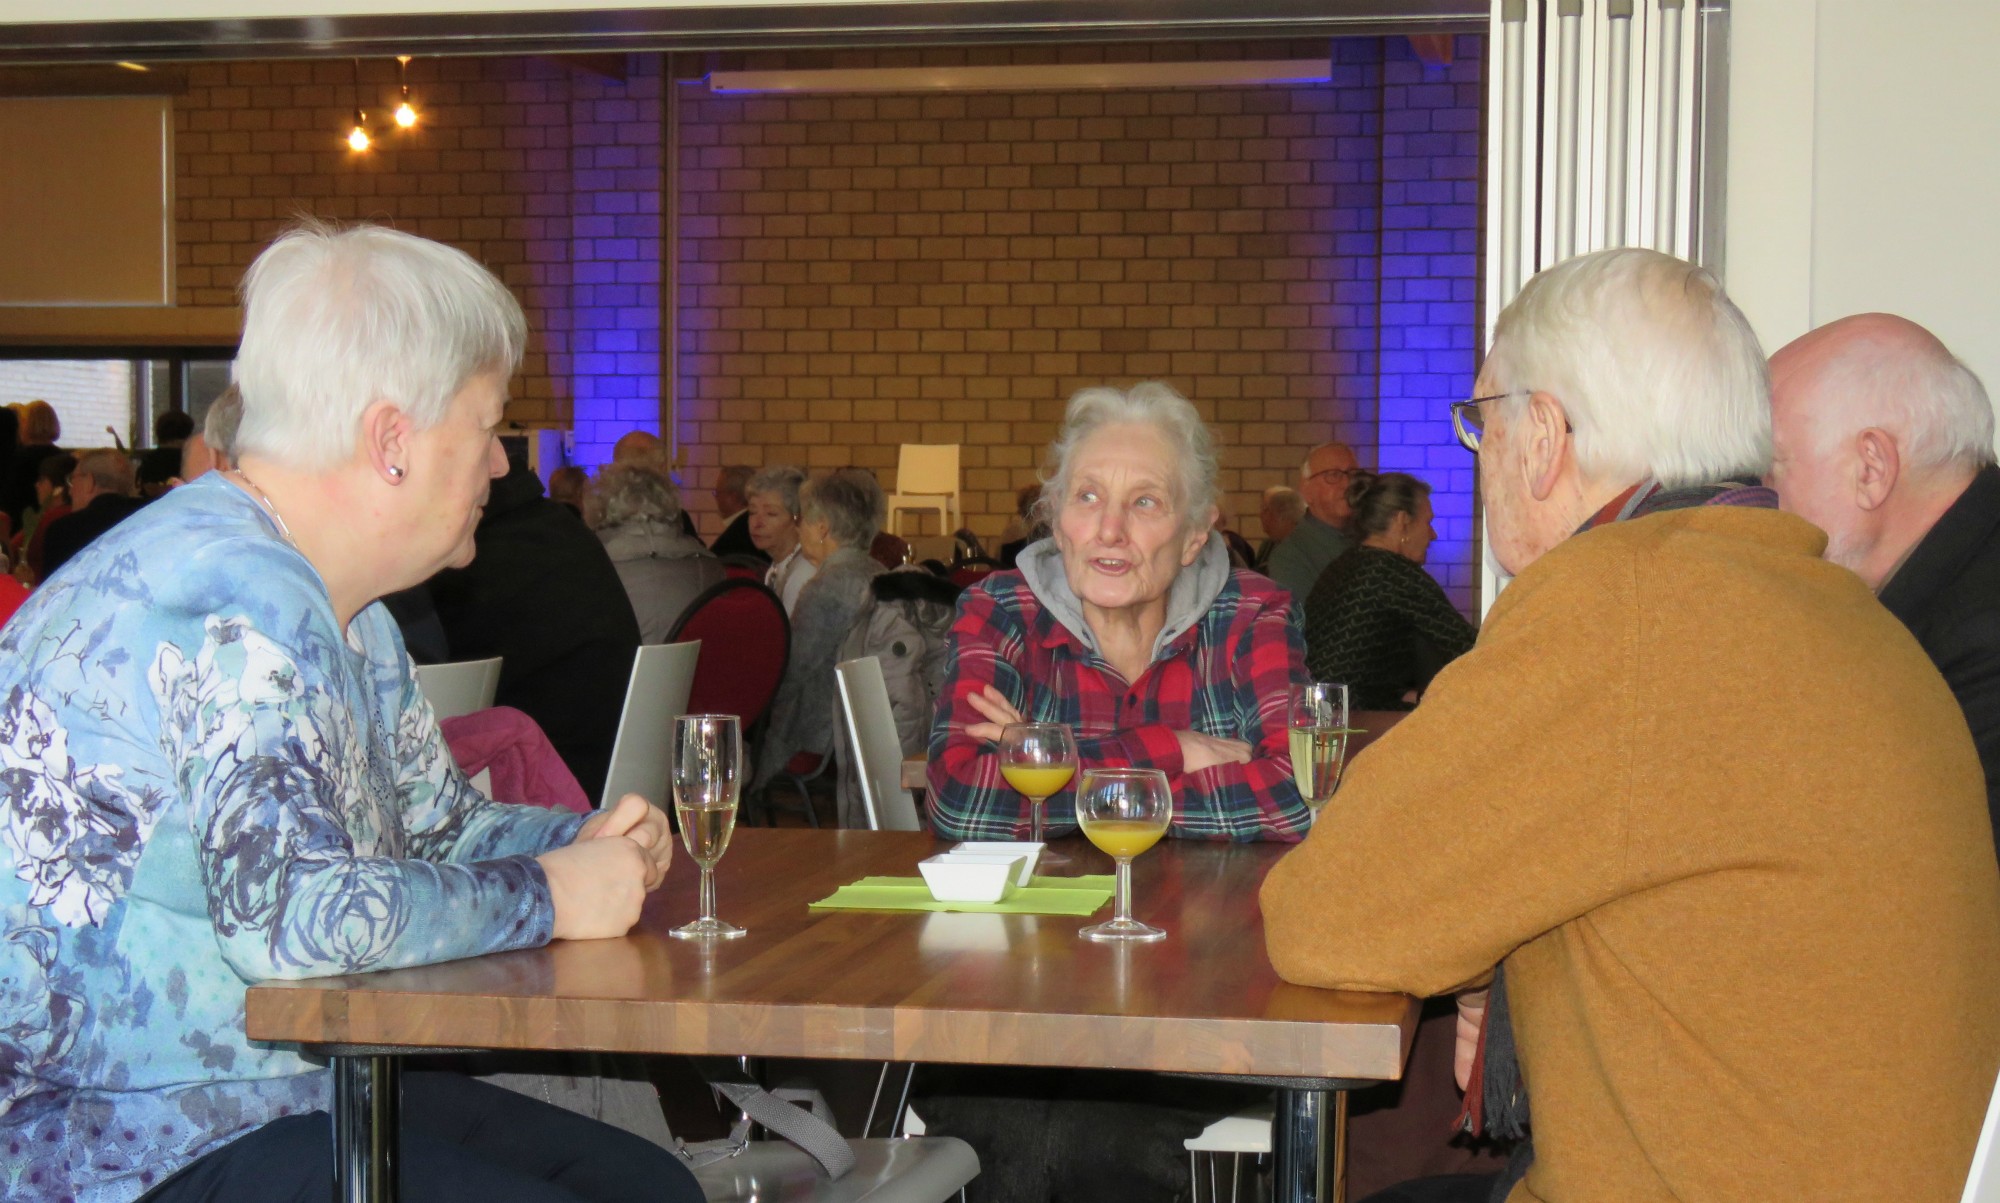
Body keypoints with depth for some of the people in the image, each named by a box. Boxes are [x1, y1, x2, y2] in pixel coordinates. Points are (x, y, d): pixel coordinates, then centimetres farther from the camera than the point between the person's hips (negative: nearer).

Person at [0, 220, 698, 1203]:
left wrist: (582, 841, 6)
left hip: (291, 1087, 11)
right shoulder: (236, 604, -21)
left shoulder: (336, 608, 14)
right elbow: (290, 913, -31)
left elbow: (436, 824, 27)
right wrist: (547, 898, -17)